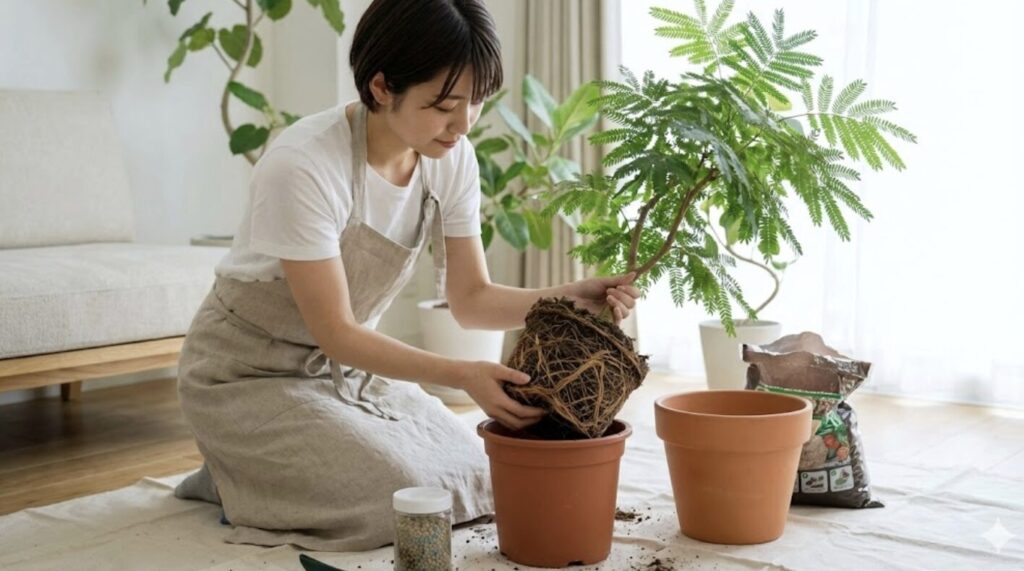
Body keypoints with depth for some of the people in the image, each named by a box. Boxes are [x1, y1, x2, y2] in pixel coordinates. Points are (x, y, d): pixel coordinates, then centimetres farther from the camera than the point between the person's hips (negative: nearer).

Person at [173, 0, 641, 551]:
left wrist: (571, 297, -21)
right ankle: (233, 481, 4)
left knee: (477, 482, -2)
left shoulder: (452, 158, -10)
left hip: (350, 365, 7)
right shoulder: (303, 165, -30)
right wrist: (461, 376, -35)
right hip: (252, 374, -7)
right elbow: (333, 331, -25)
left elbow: (471, 298, -3)